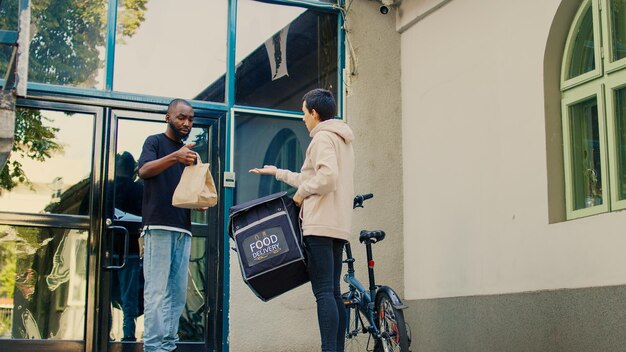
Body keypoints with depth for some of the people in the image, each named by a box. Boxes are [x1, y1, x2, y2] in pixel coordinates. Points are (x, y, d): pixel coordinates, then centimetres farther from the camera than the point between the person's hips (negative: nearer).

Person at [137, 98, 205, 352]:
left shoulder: (189, 151, 22)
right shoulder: (155, 142, 4)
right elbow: (144, 170, -15)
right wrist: (175, 157, -31)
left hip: (183, 228, 6)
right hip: (158, 226, -6)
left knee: (178, 293, 2)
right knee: (157, 291, -11)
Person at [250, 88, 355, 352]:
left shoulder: (323, 137, -6)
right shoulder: (343, 140, 24)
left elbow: (327, 176, -23)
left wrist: (301, 192, -8)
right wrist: (278, 173, 38)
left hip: (321, 224, -10)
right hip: (339, 225, 10)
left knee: (323, 292, -14)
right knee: (333, 291, 9)